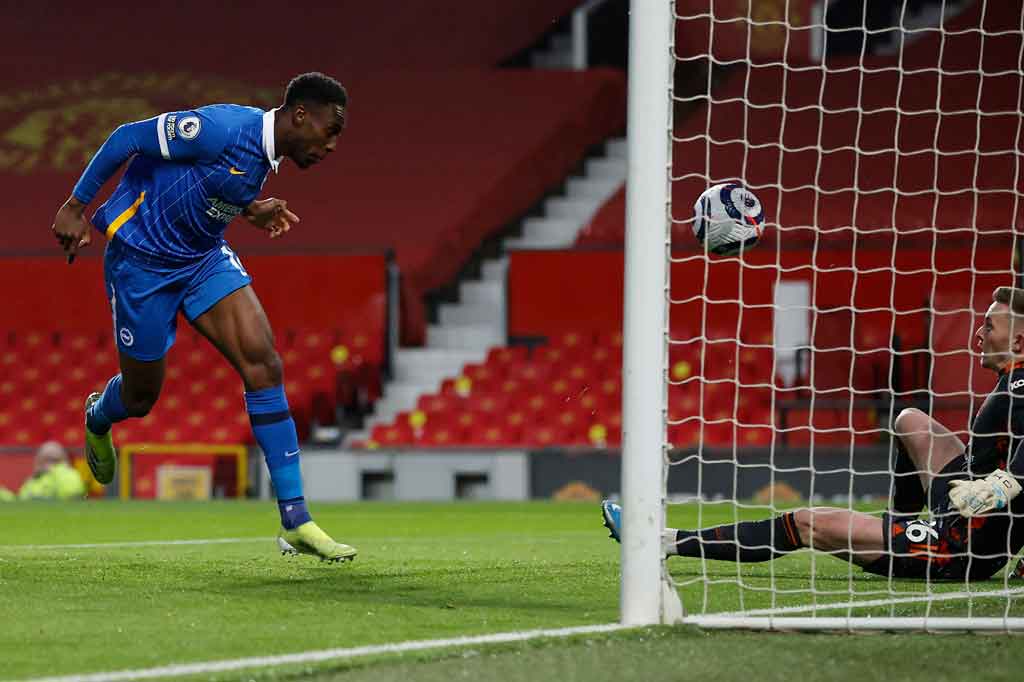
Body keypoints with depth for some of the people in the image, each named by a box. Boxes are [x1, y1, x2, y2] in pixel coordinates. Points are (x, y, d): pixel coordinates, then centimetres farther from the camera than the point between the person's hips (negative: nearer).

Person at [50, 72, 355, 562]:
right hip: (142, 260, -7)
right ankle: (97, 419, 50)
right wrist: (75, 207, -15)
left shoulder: (266, 156, 1)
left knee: (263, 365, -13)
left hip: (205, 258, 7)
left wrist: (249, 211, 0)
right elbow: (127, 138, -19)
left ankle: (295, 520, -15)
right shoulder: (224, 128, -26)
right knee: (141, 396, 7)